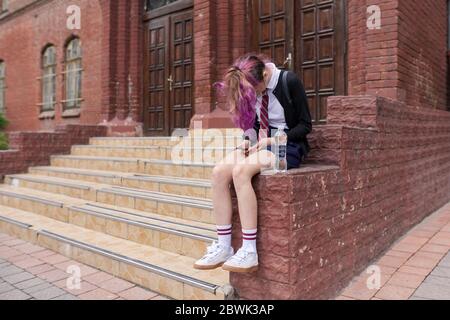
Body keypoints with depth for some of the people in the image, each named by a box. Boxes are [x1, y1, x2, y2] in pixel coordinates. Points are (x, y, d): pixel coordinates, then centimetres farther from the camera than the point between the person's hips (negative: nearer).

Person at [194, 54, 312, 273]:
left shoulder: (290, 82, -12)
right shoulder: (254, 89, 5)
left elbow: (305, 125, -9)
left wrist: (272, 140, -19)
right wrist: (248, 141, -4)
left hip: (287, 146, -6)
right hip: (261, 145, 6)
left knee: (240, 171, -33)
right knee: (219, 172, -21)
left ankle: (249, 252, -29)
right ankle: (223, 246, -17)